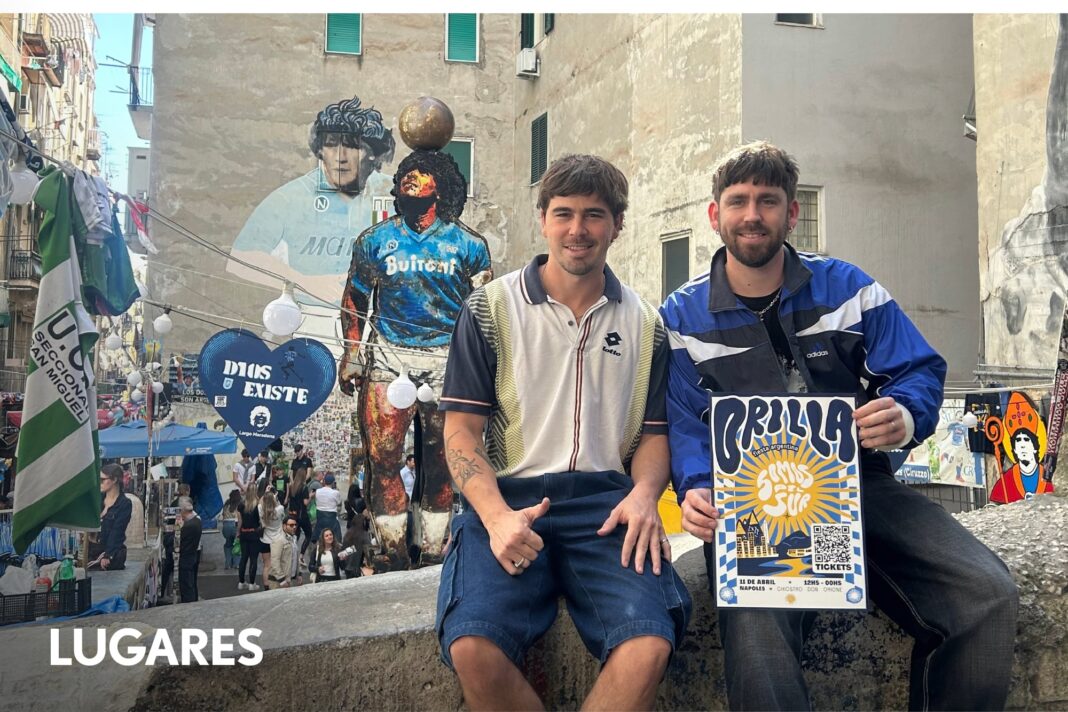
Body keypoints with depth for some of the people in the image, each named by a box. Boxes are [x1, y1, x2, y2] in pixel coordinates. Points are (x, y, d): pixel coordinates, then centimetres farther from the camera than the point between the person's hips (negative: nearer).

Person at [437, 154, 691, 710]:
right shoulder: (492, 308, 6)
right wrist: (497, 517, -15)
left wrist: (644, 494, -7)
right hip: (509, 497, -1)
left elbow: (653, 433, 16)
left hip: (607, 502, 1)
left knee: (649, 646, -28)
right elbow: (462, 429, 2)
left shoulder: (644, 323, 14)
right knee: (474, 649, -28)